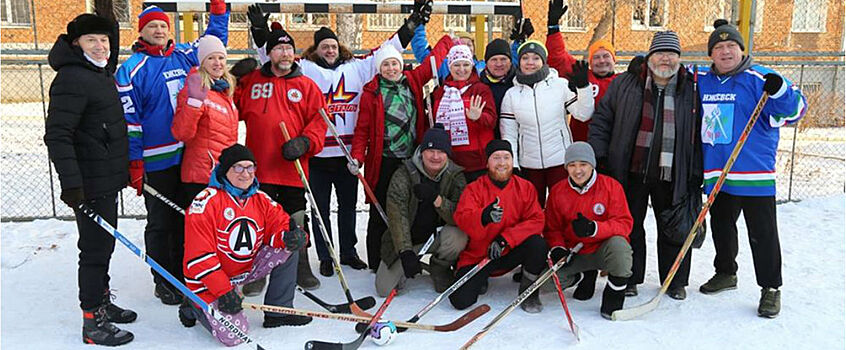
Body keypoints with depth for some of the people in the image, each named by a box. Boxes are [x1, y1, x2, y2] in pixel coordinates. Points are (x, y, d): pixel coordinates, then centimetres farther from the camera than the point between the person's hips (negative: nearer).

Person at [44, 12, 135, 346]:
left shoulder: (102, 75, 15)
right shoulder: (72, 78, -16)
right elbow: (57, 135, -22)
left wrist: (125, 168, 25)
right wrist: (71, 182, -27)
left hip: (108, 179, 10)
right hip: (90, 184, -10)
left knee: (104, 244, 19)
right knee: (95, 249, -3)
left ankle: (102, 302, 33)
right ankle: (93, 322, 7)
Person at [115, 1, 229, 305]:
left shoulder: (185, 56, 8)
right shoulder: (132, 69, -6)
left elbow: (215, 38, 24)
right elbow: (128, 119, -8)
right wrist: (134, 164, -12)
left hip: (190, 156, 5)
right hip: (156, 161, -5)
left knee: (185, 219, 15)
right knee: (160, 223, 6)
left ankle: (183, 275, 29)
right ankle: (163, 282, 19)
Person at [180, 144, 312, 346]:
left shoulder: (261, 200, 1)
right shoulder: (206, 201, -19)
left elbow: (280, 226, -2)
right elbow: (200, 255, -22)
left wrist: (290, 236, -29)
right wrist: (223, 291, -24)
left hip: (247, 267, 6)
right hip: (209, 279, -6)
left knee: (287, 249, -10)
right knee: (234, 335, -18)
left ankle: (279, 311, 3)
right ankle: (195, 308, 13)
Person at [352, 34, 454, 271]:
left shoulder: (413, 81, 8)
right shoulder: (371, 92, 0)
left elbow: (435, 58, 21)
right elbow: (362, 129, -2)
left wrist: (449, 42, 20)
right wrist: (357, 157, -12)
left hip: (411, 160, 3)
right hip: (383, 162, -3)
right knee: (380, 215, 3)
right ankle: (377, 263, 13)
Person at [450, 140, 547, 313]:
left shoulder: (525, 187, -1)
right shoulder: (474, 189, -8)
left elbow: (536, 220, -12)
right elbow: (461, 218, -24)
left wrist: (505, 239, -25)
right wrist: (484, 216, -47)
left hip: (509, 253, 2)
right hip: (477, 256, -1)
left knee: (538, 244, -28)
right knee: (460, 300, -19)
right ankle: (480, 280, 17)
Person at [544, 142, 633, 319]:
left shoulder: (611, 186, -9)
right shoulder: (558, 191, 0)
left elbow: (624, 223, -15)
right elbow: (552, 228, 7)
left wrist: (594, 228, -33)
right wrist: (557, 248, -15)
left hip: (603, 250, -3)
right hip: (574, 254, 3)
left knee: (619, 244, -37)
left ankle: (613, 298, -14)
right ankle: (583, 276, 16)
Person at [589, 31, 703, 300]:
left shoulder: (692, 89, 4)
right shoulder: (625, 85, 1)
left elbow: (698, 135, 7)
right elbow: (602, 120, 6)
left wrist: (696, 174, 3)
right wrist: (599, 156, 0)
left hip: (672, 175, 1)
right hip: (631, 172, 0)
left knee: (674, 229, 10)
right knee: (630, 226, 9)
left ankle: (675, 281, 27)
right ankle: (629, 279, 24)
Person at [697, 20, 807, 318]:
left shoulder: (759, 78, -7)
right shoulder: (701, 82, 8)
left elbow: (795, 109, -9)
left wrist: (779, 91, -29)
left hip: (755, 173, -5)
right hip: (717, 175, 5)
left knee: (762, 233, 0)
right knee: (721, 226, 18)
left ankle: (770, 288, 12)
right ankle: (725, 273, 37)